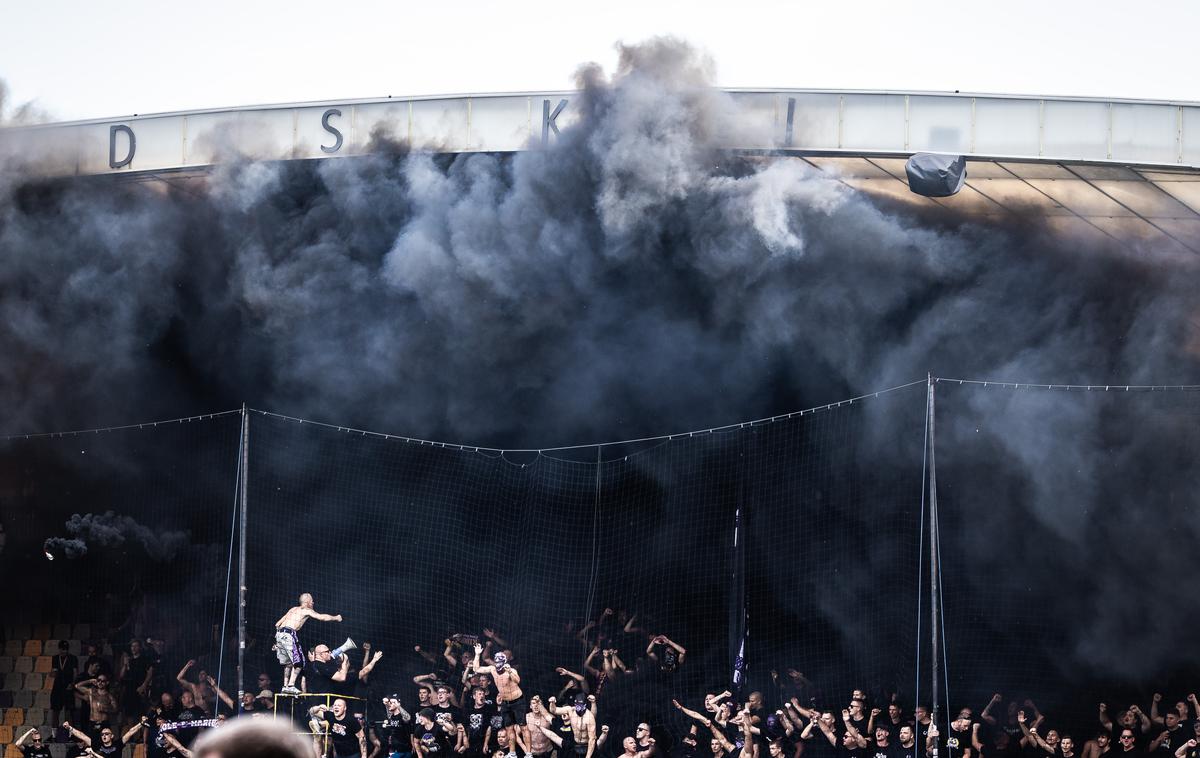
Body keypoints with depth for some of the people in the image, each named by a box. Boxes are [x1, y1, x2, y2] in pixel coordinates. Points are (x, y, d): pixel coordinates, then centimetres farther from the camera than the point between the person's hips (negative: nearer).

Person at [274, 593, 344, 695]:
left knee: (288, 663, 18)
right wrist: (336, 618, 21)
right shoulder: (306, 610, 6)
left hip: (279, 633, 7)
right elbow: (322, 617, 5)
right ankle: (291, 686, -12)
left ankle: (285, 686, 16)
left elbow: (277, 624, 25)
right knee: (298, 662, -3)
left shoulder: (293, 609, 26)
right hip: (289, 635, -7)